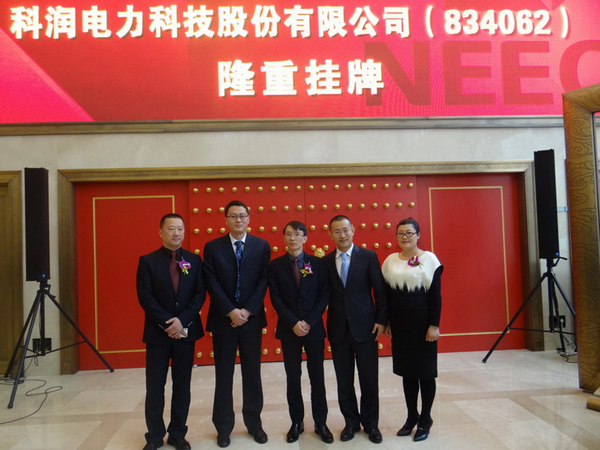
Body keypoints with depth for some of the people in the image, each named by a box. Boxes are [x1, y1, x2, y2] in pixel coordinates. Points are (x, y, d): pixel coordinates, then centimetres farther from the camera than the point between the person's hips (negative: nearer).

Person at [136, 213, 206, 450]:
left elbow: (200, 294, -1)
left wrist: (181, 320, -14)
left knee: (182, 386, 9)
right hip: (157, 333, -1)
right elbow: (145, 297, -8)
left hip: (186, 331, 2)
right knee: (154, 387, 6)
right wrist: (167, 323, -15)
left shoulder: (194, 260, 4)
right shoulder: (148, 261, -2)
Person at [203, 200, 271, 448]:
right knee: (223, 376, 9)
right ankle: (224, 426, 23)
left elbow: (263, 281, -3)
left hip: (252, 318, 1)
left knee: (252, 374, 11)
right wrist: (231, 312, -14)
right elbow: (212, 284, -6)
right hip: (223, 319, 0)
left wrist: (247, 311, -13)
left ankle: (254, 423, 26)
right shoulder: (212, 247, 0)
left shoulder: (262, 246, 2)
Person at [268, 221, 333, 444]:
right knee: (293, 379, 9)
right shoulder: (275, 265, 0)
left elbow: (324, 295, -3)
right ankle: (297, 423, 23)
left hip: (314, 327, 0)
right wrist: (293, 323, -14)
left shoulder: (317, 263, 1)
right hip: (288, 329, 0)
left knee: (317, 377, 8)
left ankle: (320, 423, 21)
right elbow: (275, 299, -5)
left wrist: (309, 321, -12)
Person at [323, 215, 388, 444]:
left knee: (369, 380, 8)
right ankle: (351, 422, 29)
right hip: (338, 329, 2)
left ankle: (371, 423, 26)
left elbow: (380, 290, -3)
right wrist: (325, 324, -3)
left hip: (365, 326, -2)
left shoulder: (369, 256, -3)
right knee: (344, 381, 12)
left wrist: (381, 320, -6)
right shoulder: (325, 261, 3)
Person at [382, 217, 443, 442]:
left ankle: (425, 418, 22)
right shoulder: (390, 260, 4)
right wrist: (386, 322, 6)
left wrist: (434, 325, -11)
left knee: (425, 370, 7)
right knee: (406, 370, 12)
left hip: (422, 322, -3)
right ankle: (412, 416, 26)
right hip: (399, 323, 4)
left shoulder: (429, 259, -7)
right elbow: (386, 293, 8)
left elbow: (436, 295, -7)